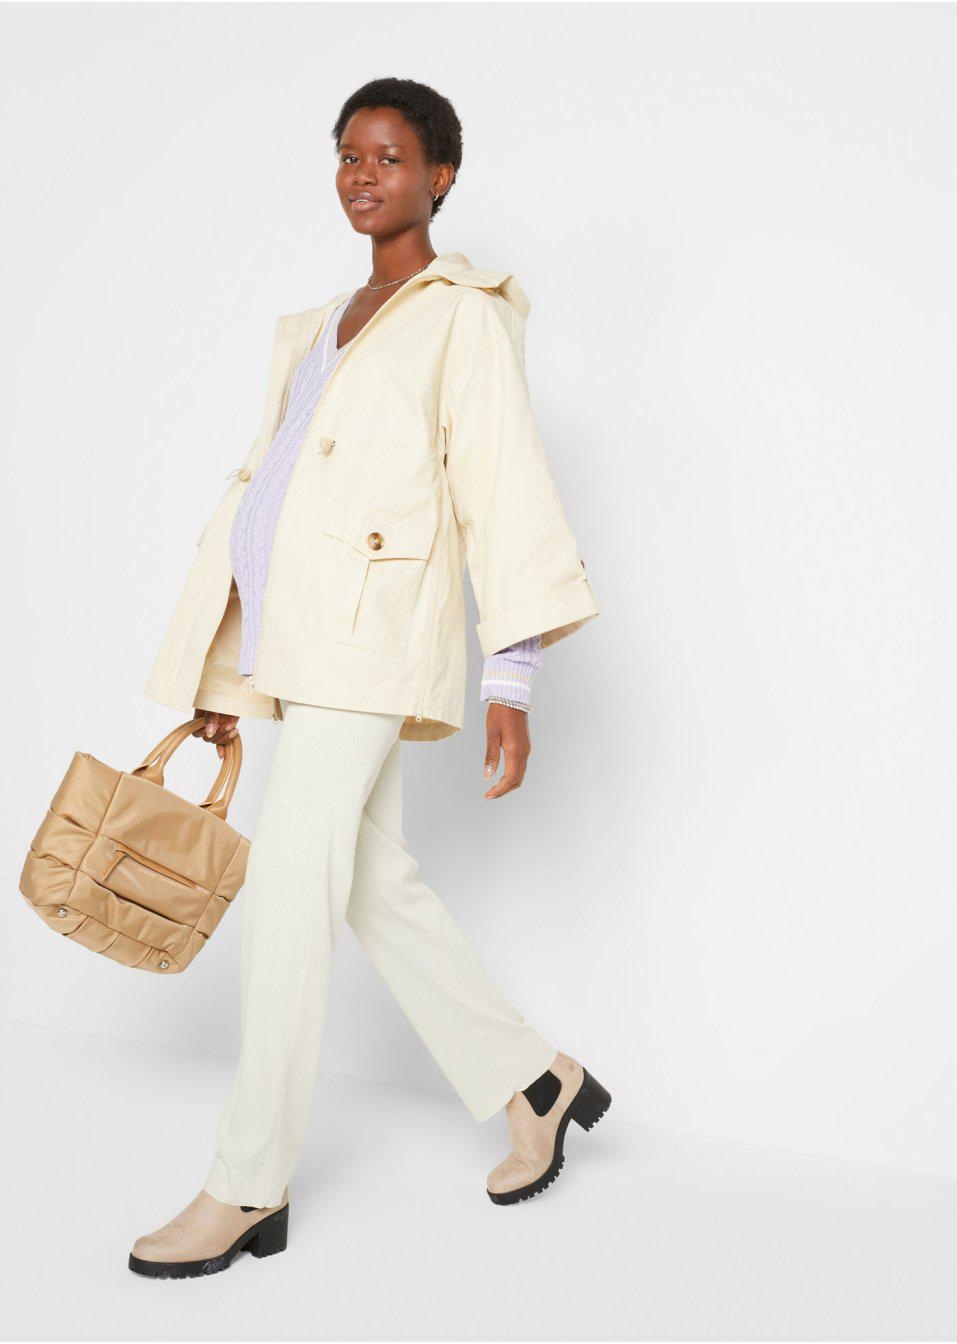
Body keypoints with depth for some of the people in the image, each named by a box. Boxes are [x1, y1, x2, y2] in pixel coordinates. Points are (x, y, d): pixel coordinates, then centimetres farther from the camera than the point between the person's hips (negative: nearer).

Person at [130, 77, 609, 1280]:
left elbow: (502, 491, -7)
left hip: (366, 628, -8)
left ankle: (252, 1185, 3)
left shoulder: (463, 314, 1)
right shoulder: (316, 330, 23)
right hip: (287, 636, 8)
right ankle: (535, 1081, 27)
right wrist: (219, 677, 20)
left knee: (292, 887, -9)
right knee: (375, 886, 10)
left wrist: (511, 680, -15)